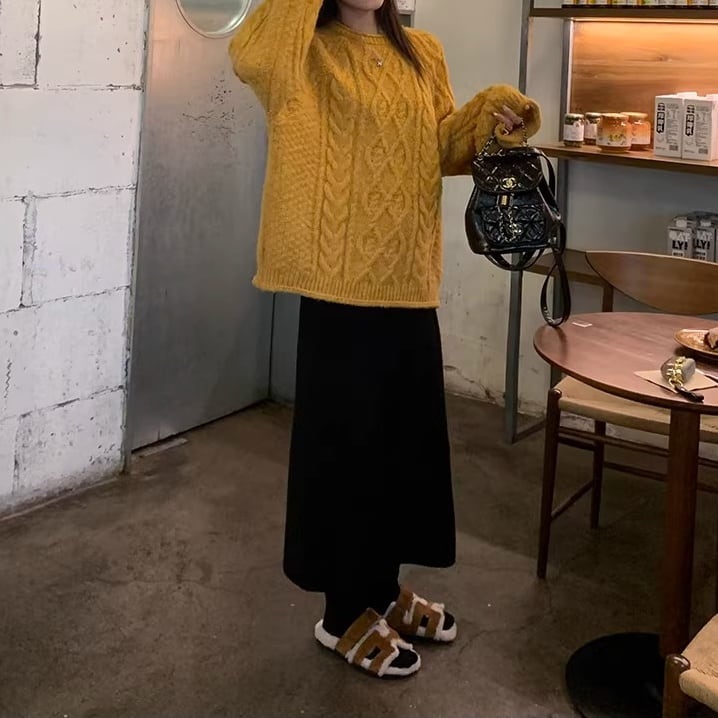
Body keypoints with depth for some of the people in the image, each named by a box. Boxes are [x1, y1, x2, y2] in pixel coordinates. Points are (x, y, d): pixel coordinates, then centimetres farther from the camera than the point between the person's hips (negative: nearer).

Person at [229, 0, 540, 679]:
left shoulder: (422, 54, 13)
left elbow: (444, 145, 13)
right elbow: (249, 56, -27)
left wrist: (490, 114, -4)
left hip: (409, 283, 7)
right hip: (341, 284, -6)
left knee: (407, 436, 15)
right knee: (345, 441, 3)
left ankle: (384, 587, 33)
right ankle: (345, 613, 18)